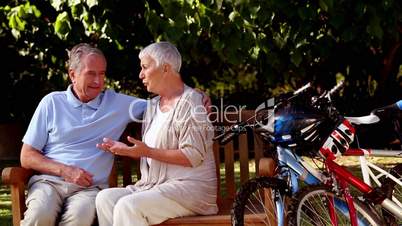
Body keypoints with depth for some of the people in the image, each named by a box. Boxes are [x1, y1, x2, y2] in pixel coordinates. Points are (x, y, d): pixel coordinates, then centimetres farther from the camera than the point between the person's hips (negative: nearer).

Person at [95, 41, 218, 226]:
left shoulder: (190, 101, -7)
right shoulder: (153, 105, 19)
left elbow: (193, 157, -16)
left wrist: (148, 152, -17)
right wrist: (125, 149, 5)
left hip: (189, 187, -8)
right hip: (154, 185, 8)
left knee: (128, 206, -29)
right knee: (105, 198, -15)